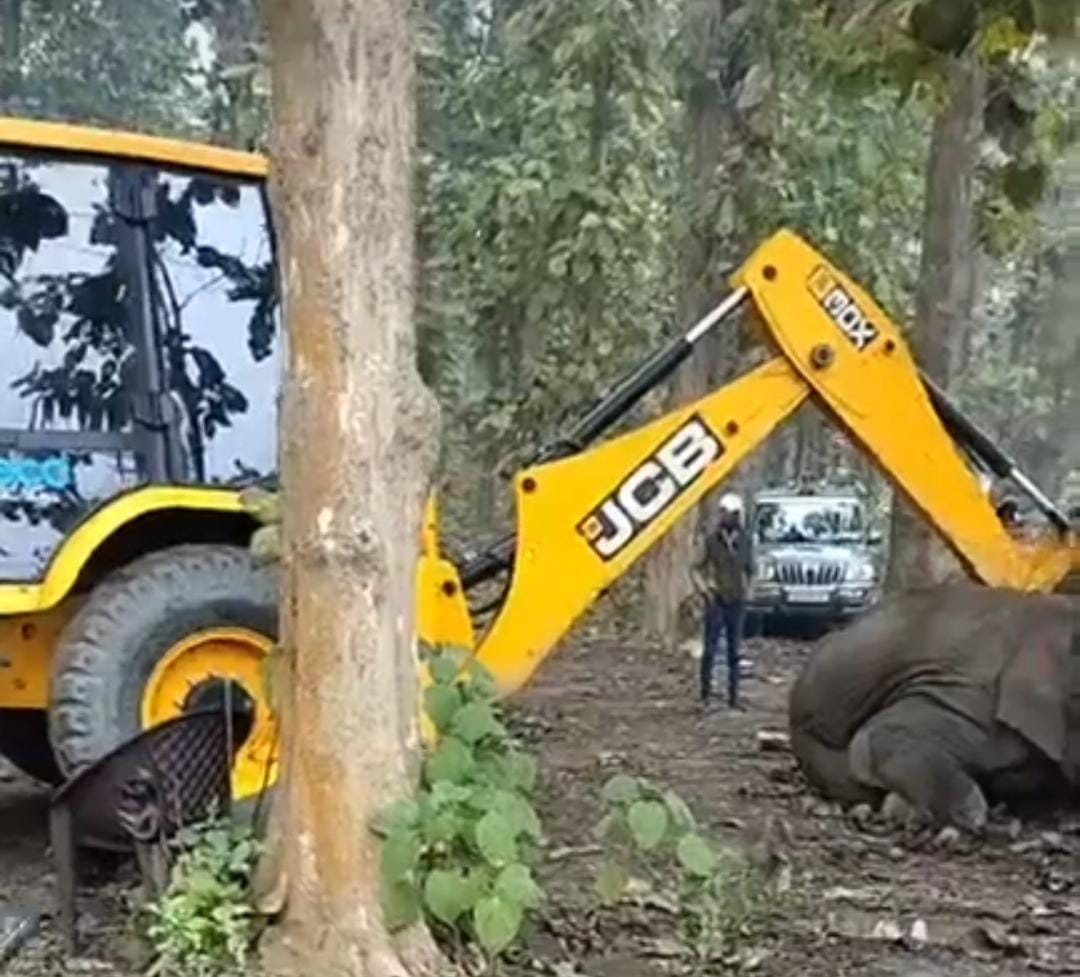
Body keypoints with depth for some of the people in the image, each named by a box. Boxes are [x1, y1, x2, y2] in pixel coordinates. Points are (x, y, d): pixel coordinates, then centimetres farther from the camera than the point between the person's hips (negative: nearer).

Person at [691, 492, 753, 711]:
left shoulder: (744, 538, 2)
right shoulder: (711, 537, -9)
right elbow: (697, 567, -4)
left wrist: (746, 587, 9)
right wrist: (703, 588, -14)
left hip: (737, 601, 4)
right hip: (716, 600, -4)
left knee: (735, 650, 7)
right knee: (711, 648, -3)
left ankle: (734, 696, 12)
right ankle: (706, 693, 7)